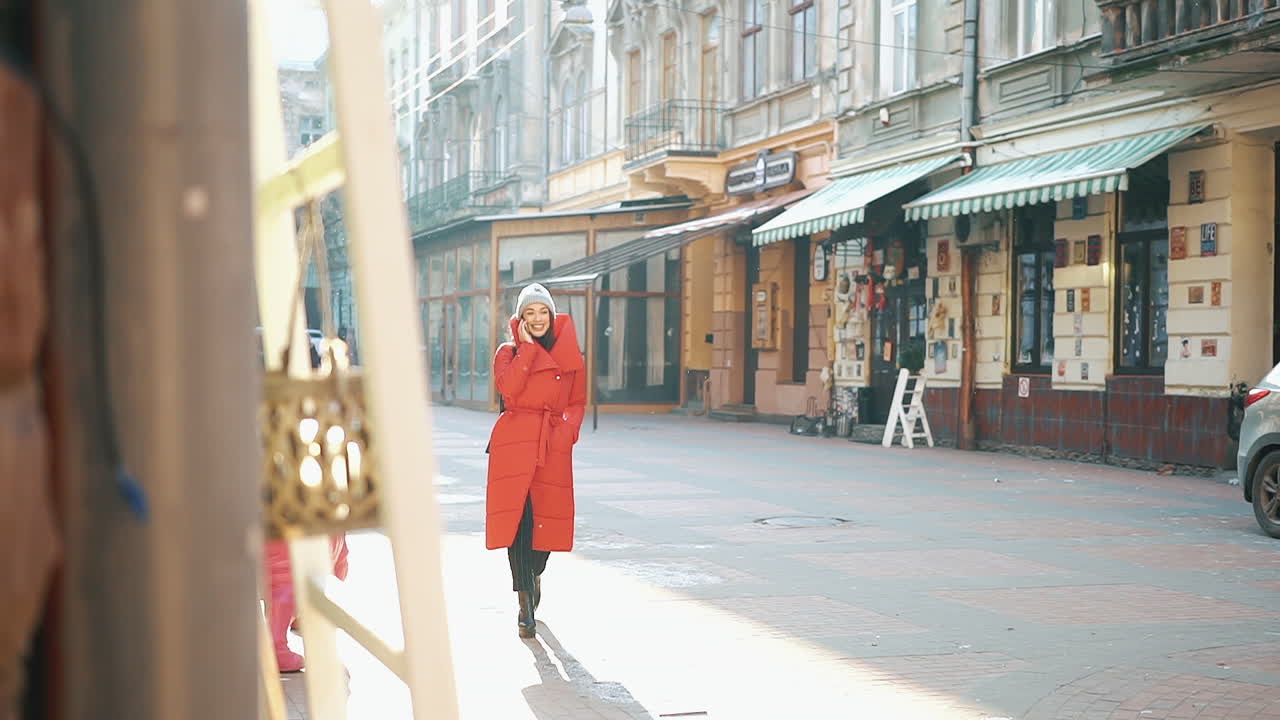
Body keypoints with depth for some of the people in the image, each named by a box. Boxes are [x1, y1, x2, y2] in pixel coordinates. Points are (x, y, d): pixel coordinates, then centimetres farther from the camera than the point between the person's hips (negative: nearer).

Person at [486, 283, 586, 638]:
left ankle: (533, 574, 35)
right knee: (519, 518, -9)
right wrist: (528, 347, -9)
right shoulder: (508, 352, 6)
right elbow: (509, 389, -14)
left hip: (553, 447, 2)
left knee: (547, 516, 2)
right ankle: (526, 605, -4)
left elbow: (578, 402, 17)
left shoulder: (570, 355, 11)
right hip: (515, 445, -2)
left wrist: (568, 429, -1)